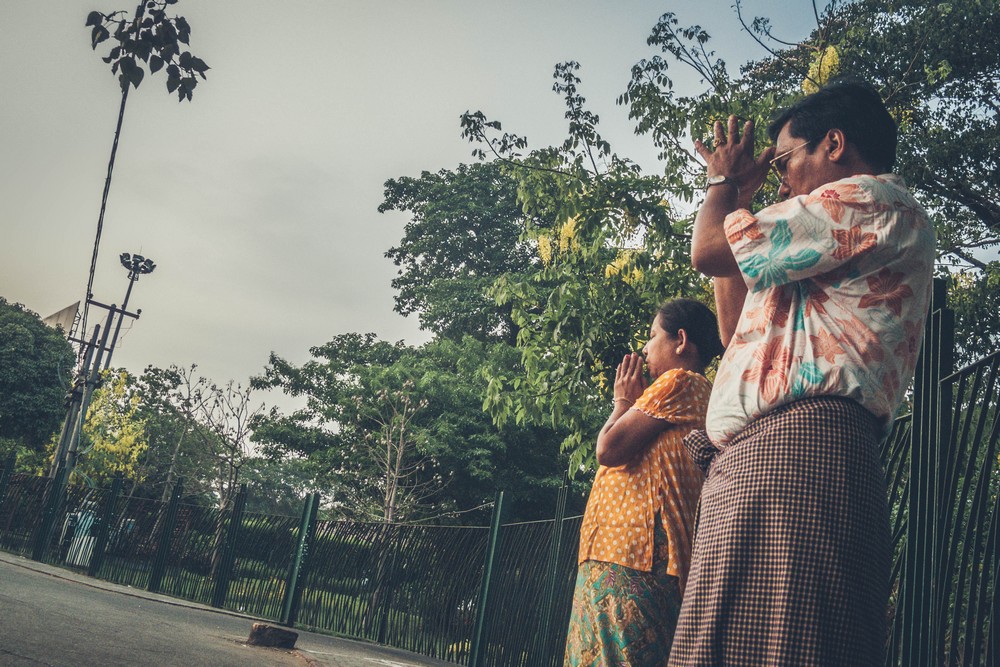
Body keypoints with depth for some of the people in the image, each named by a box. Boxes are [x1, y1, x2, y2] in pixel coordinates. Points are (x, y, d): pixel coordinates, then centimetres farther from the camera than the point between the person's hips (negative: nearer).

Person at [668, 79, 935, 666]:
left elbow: (709, 251, -5)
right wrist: (736, 199, 36)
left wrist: (725, 182, 19)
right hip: (754, 460, 10)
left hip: (794, 447, -10)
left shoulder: (873, 198, 2)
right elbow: (738, 328, 35)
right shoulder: (842, 260, 34)